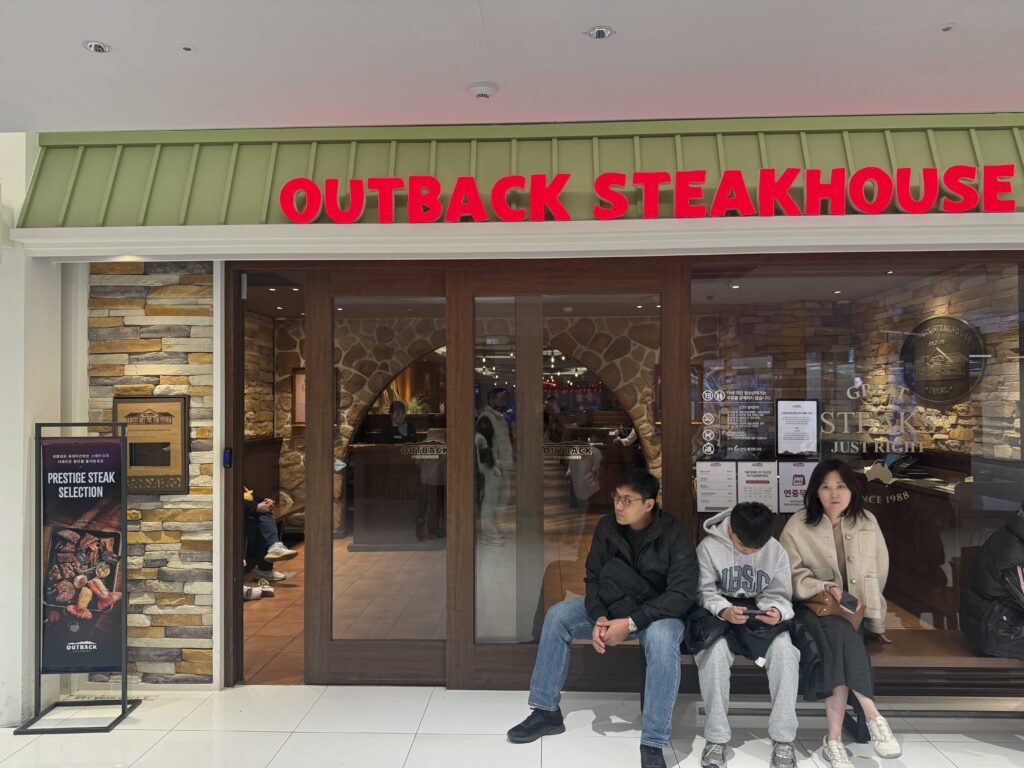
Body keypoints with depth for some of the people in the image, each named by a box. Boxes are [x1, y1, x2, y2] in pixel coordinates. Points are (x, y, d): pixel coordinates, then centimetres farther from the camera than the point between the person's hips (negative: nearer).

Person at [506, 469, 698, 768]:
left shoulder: (674, 535, -21)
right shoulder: (607, 527, -8)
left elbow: (682, 594, -25)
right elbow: (593, 577, 0)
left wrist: (630, 623, -31)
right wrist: (599, 617, -20)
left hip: (657, 613, -5)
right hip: (611, 607, 5)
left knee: (662, 638, -38)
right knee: (558, 616, -13)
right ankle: (546, 712, 0)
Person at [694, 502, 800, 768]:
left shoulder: (777, 551, -2)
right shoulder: (709, 547, -10)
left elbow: (779, 595, 1)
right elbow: (704, 591, -10)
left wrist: (777, 612, -24)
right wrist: (724, 610, -31)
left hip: (762, 616, 2)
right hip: (721, 615, -2)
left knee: (785, 652, -30)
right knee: (714, 653, -34)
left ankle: (783, 739, -16)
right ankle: (717, 738, -18)